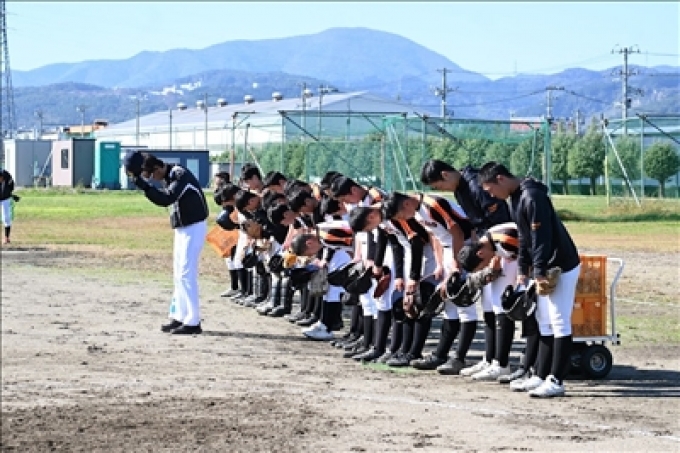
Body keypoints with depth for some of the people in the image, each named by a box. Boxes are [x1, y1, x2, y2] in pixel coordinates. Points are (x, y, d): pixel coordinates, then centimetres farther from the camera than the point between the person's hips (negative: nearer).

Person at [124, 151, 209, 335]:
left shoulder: (180, 175, -22)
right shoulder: (169, 176, 8)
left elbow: (166, 199, -34)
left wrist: (141, 183, -36)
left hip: (193, 228, -10)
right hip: (182, 228, 10)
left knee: (186, 275, -10)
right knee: (179, 274, 14)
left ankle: (193, 322, -7)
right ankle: (179, 317, 21)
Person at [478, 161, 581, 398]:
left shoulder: (533, 197, -20)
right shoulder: (516, 198, 11)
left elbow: (541, 237, -23)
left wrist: (539, 272, -23)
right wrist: (523, 270, 13)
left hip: (562, 267, -10)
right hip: (545, 268, 10)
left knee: (559, 323, -7)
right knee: (544, 323, 13)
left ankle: (556, 381, -7)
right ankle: (541, 376, 18)